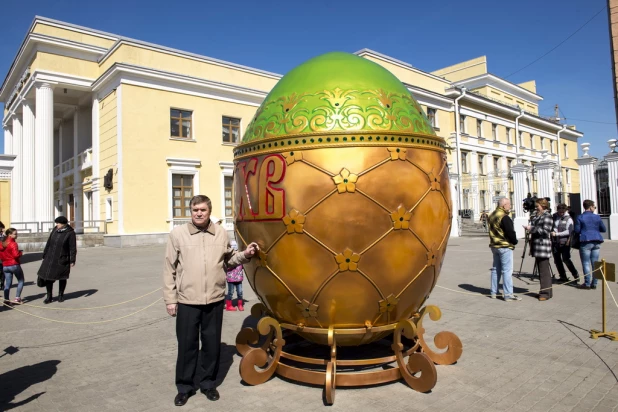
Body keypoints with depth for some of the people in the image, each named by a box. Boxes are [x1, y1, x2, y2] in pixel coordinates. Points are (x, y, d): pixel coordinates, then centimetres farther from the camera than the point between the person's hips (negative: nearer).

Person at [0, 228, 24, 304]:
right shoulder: (13, 243, -15)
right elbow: (16, 255, -22)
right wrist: (21, 252, -4)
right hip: (14, 265, -6)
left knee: (8, 283, 11)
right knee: (21, 281, 8)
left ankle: (6, 299, 4)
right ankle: (17, 298, 1)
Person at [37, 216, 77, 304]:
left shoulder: (70, 233, -11)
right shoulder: (55, 230, 3)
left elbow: (73, 248, -11)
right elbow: (49, 243, 12)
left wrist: (72, 260, -14)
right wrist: (44, 254, 12)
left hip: (62, 260, -4)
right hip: (50, 258, 4)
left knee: (62, 278, 9)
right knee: (47, 277, 2)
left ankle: (61, 295, 28)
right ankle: (49, 296, 15)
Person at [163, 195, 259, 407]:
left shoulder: (221, 233, 3)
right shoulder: (177, 233, -3)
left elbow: (229, 260, 15)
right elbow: (169, 269, -1)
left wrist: (245, 255, -3)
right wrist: (170, 298, -2)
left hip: (214, 300, 2)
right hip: (187, 301, -2)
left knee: (212, 344, 13)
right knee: (187, 345, 9)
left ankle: (208, 383, 33)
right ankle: (184, 386, 29)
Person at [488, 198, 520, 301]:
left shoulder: (492, 216, 11)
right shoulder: (504, 217, -18)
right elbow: (510, 232, -19)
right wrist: (515, 241, -1)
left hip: (494, 245, 9)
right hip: (505, 246, -9)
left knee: (496, 269, 14)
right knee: (507, 270, -5)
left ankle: (494, 292, 19)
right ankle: (508, 295, -3)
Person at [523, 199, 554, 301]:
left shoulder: (547, 216, -8)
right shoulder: (536, 217, 18)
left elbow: (545, 231, -18)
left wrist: (532, 229, -15)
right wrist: (529, 228, 9)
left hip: (543, 246, -9)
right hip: (536, 246, 9)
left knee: (544, 271, -6)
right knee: (540, 270, 13)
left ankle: (546, 293, -1)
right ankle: (544, 291, 20)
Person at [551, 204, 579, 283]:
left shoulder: (568, 219, -5)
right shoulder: (554, 216, 6)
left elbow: (568, 231, -15)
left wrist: (556, 234, -22)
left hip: (564, 243, -5)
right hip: (555, 242, 5)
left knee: (566, 259, -10)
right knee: (557, 260, 6)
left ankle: (576, 275, 6)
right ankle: (563, 276, 17)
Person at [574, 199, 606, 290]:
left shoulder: (580, 217, -4)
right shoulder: (597, 217, 3)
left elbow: (577, 230, -5)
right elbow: (604, 229, 8)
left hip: (585, 242, -3)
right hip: (596, 242, 3)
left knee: (586, 263, 1)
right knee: (595, 263, 8)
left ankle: (587, 283, 1)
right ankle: (594, 283, 12)